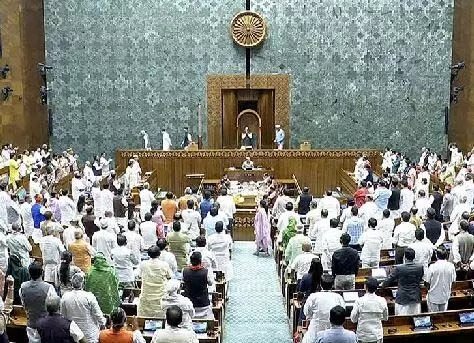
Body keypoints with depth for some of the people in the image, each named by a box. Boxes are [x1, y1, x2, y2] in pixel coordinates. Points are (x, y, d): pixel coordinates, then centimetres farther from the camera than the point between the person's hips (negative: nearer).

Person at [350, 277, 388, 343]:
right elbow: (385, 318, 6)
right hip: (377, 336, 2)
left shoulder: (359, 301, -14)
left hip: (363, 336, -2)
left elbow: (353, 319, -7)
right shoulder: (382, 301, -8)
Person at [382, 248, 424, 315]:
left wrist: (382, 285, 17)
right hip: (416, 299, 3)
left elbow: (389, 280, -3)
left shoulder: (398, 268, -15)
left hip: (402, 299, -3)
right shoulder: (420, 267, -6)